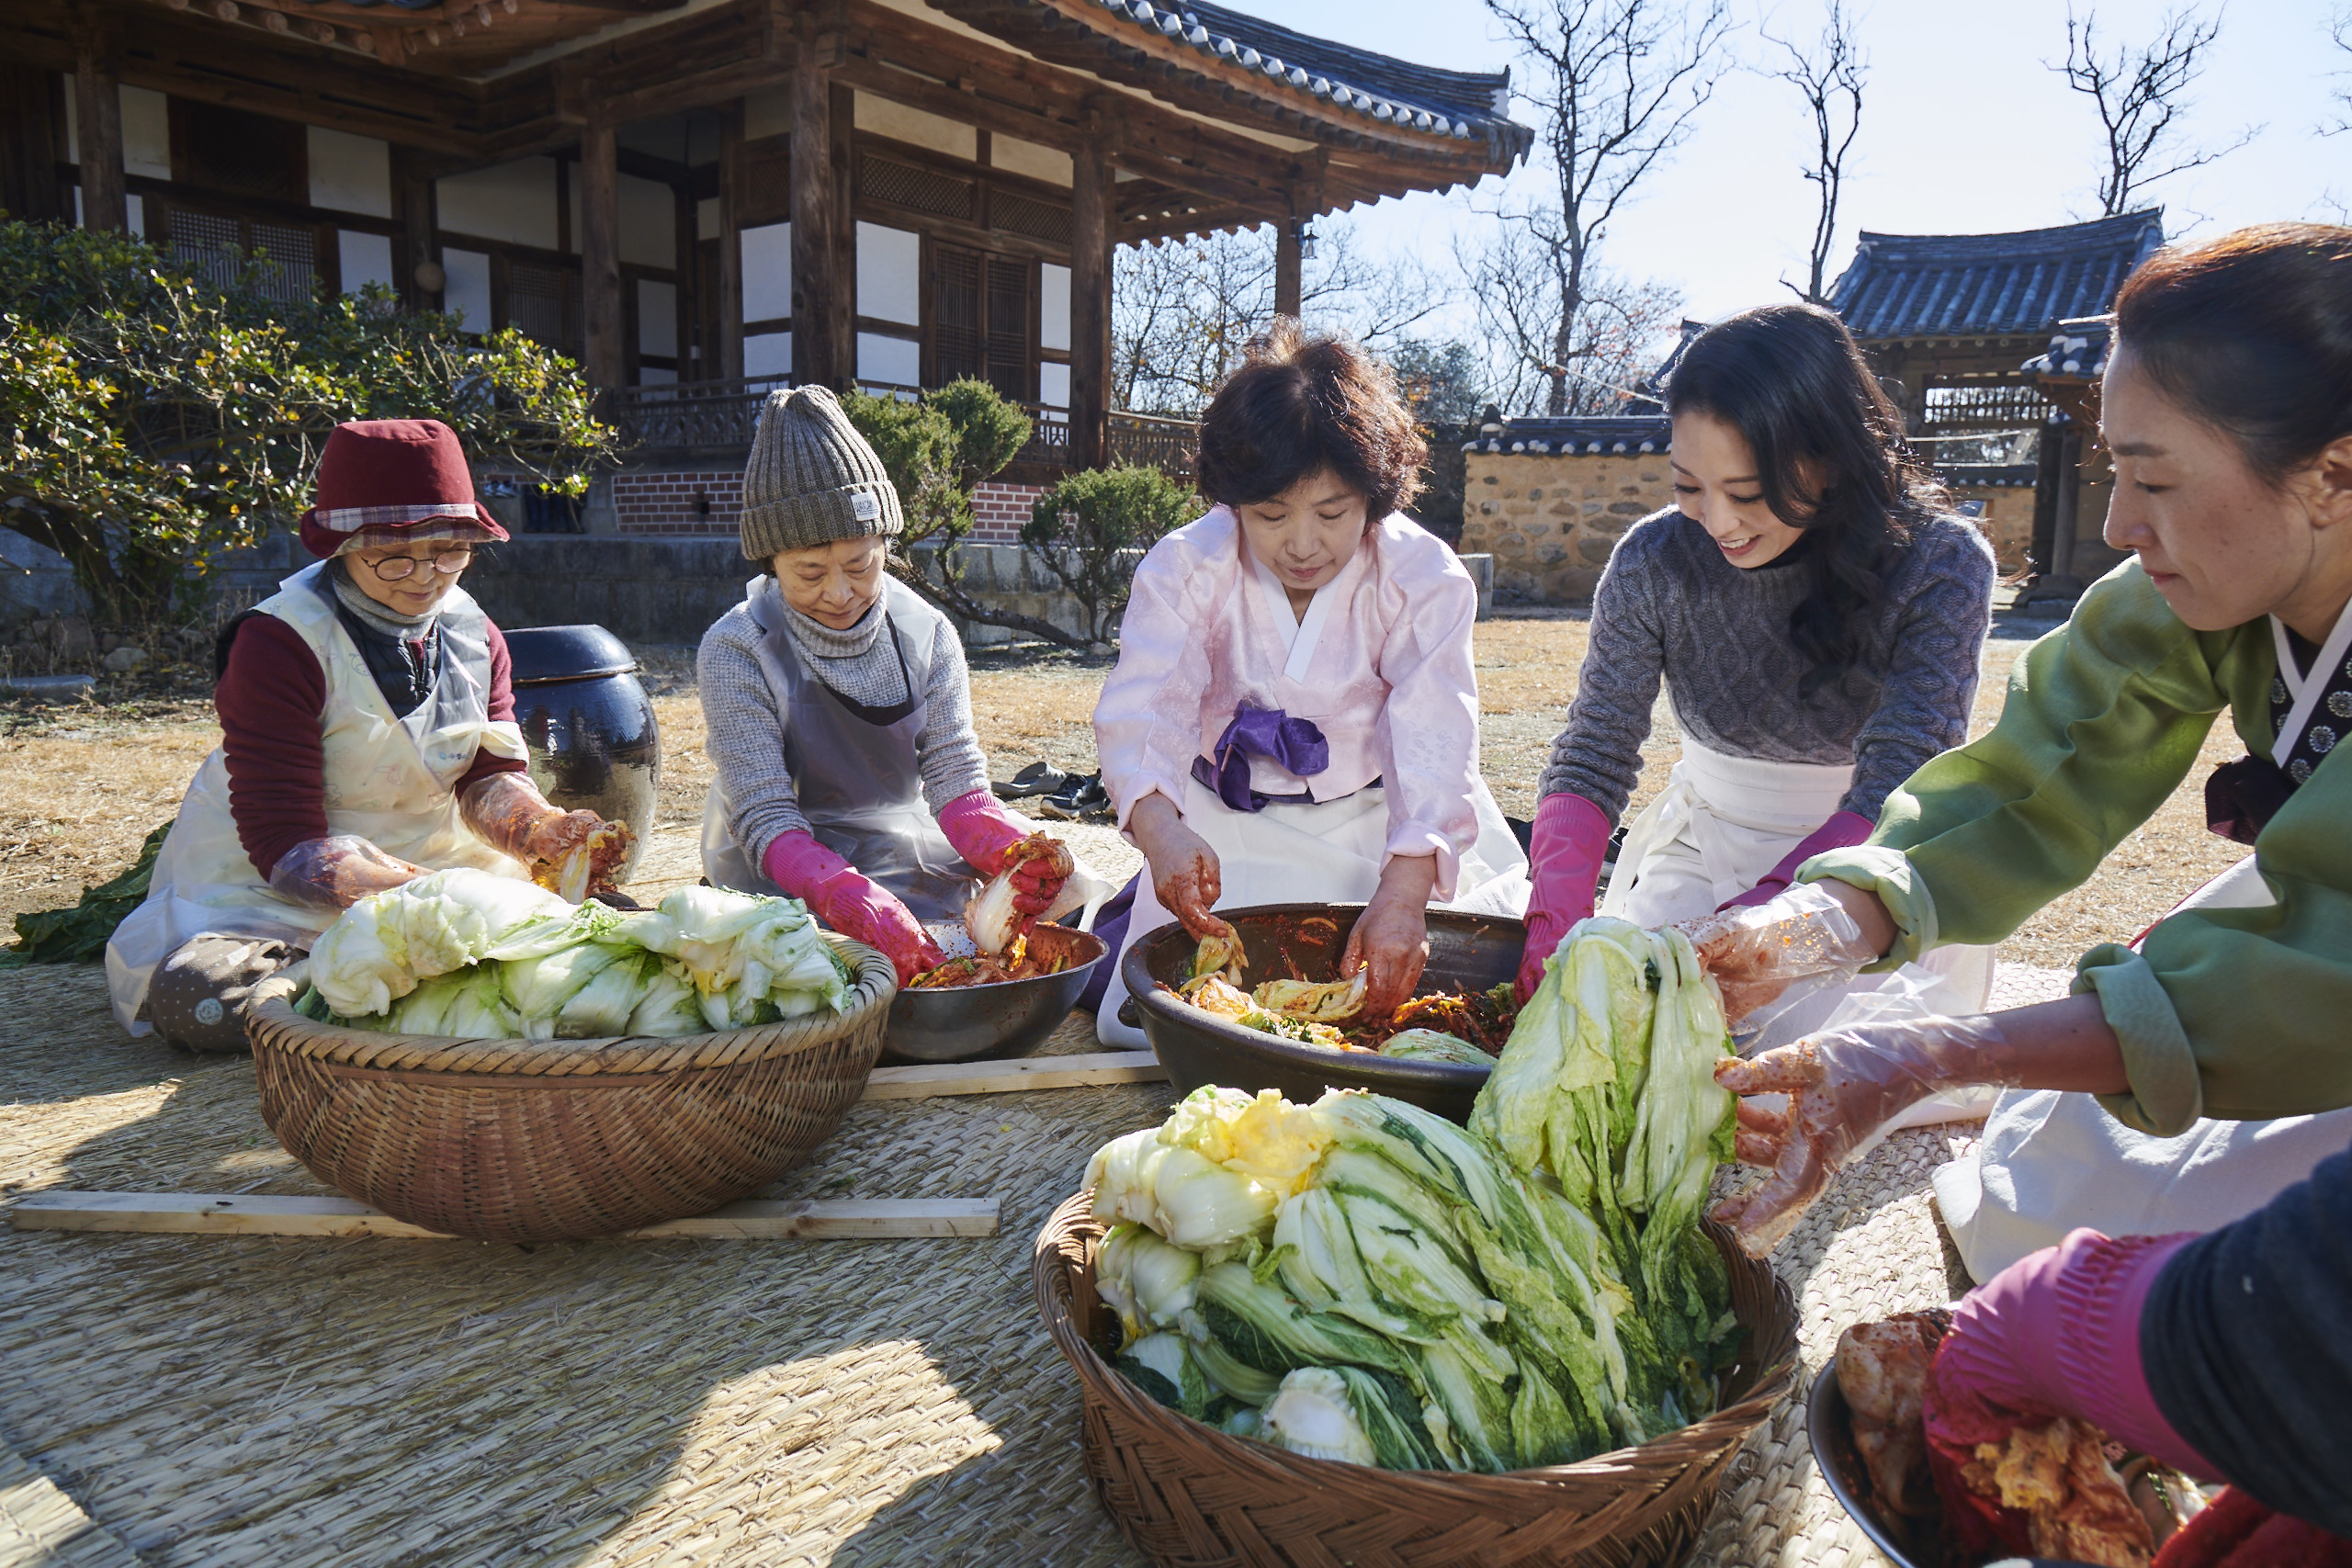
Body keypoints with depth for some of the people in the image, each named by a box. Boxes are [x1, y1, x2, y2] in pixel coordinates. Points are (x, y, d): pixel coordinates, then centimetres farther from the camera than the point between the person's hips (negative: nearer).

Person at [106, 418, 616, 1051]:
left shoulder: (474, 635, 1)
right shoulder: (278, 644, -18)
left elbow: (491, 778, -4)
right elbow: (283, 840, -23)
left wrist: (549, 833, -29)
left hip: (433, 858, 5)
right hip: (265, 884, -5)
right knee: (196, 996, -34)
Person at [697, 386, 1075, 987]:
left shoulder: (928, 635, -2)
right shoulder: (736, 652, -12)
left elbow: (957, 782, -7)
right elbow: (766, 823, -19)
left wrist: (1013, 848, -31)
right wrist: (859, 904, -38)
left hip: (916, 872, 4)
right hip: (783, 889, -4)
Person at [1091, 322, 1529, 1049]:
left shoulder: (1424, 578, -17)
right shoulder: (1185, 567, -16)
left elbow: (1435, 739, -27)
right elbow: (1142, 708, -27)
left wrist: (1405, 889, -44)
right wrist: (1158, 827, -49)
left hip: (1385, 824, 1)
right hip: (1231, 831, 0)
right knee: (1145, 1026, -9)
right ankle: (1135, 920, 24)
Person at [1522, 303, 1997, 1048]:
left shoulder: (1939, 566, -20)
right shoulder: (1654, 561, -14)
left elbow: (1896, 793, -26)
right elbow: (1591, 757, -14)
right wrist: (1558, 922, -33)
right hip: (1704, 849, 3)